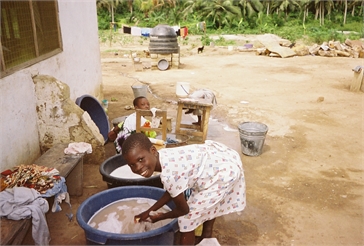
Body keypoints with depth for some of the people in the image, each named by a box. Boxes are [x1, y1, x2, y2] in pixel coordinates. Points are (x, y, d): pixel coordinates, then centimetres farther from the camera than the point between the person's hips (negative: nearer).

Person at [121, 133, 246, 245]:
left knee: (187, 218, 1)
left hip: (225, 173, -9)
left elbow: (183, 210, -13)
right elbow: (173, 191, 10)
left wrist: (160, 217, 4)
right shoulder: (163, 156, -5)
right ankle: (207, 234, 58)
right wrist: (149, 211, 11)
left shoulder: (169, 174, -31)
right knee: (207, 202, 34)